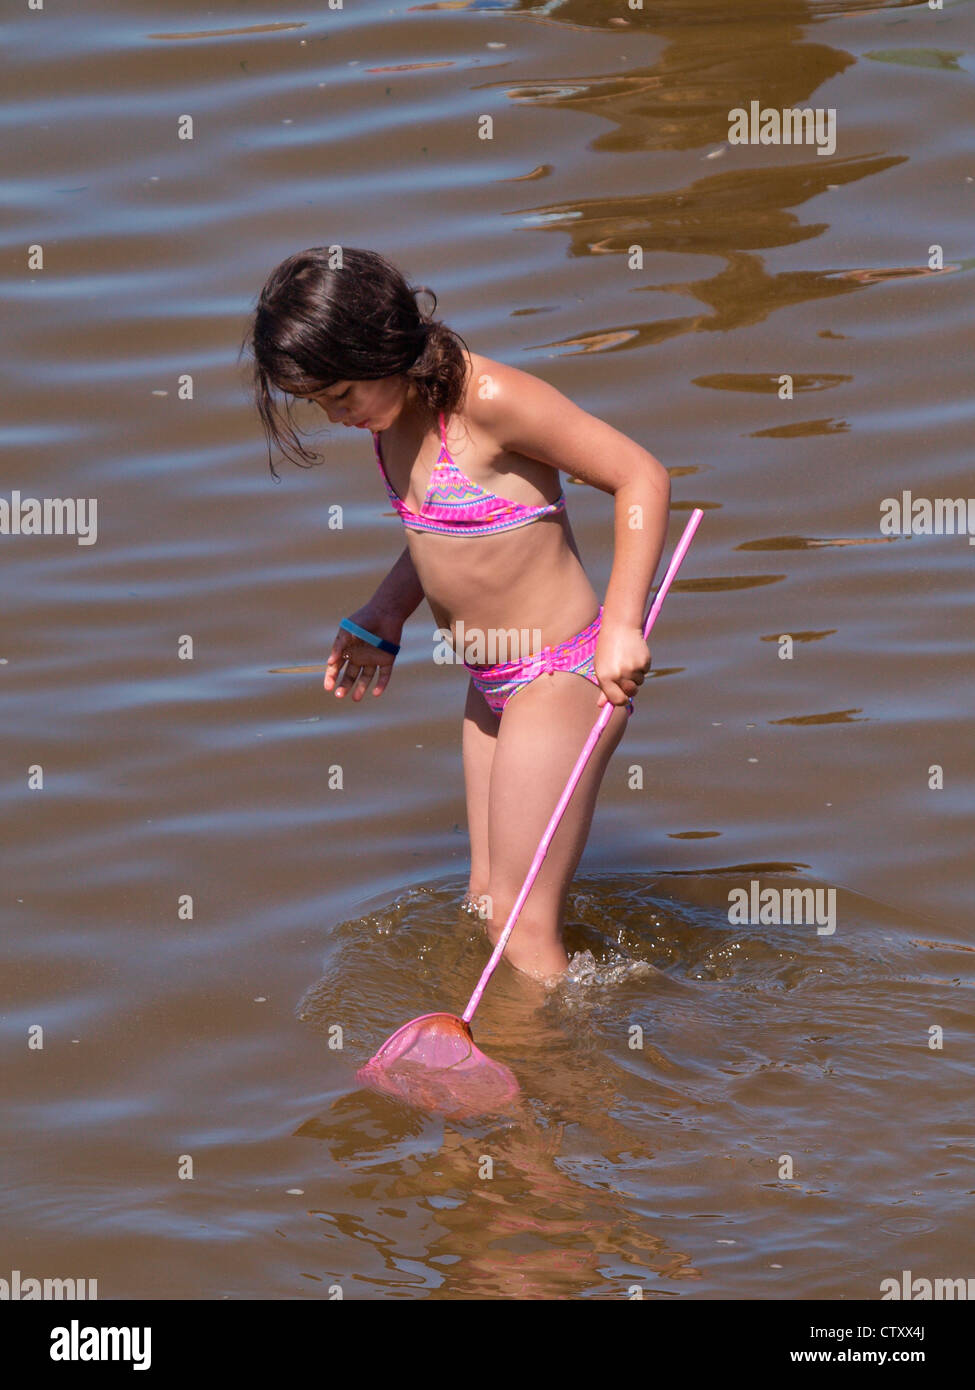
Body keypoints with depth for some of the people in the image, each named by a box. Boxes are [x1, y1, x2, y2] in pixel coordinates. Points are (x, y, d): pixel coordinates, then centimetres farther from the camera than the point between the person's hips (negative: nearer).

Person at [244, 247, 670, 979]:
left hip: (560, 677, -9)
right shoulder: (394, 406, 1)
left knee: (521, 923, -4)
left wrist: (622, 623, -25)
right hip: (493, 681, 9)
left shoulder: (488, 399, -24)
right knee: (486, 902, 14)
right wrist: (382, 619, 14)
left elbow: (643, 475, -21)